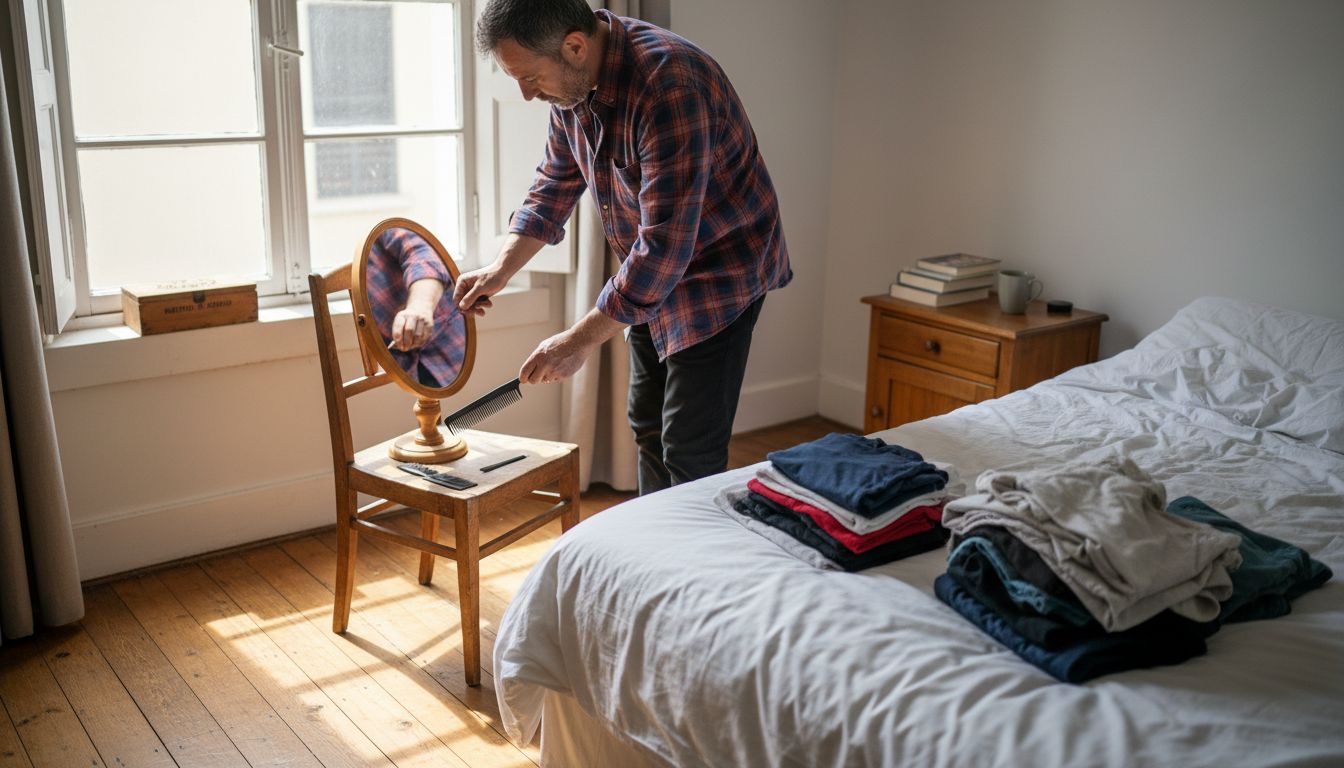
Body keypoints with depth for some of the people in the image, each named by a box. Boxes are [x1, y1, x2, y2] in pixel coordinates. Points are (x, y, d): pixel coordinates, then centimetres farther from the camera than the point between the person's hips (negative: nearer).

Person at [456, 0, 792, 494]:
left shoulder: (669, 86, -32)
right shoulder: (571, 82, -5)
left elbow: (666, 243, -34)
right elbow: (557, 182, 10)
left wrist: (581, 340, -30)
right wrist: (501, 268, -1)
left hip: (717, 273, -8)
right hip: (647, 275, 9)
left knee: (690, 452, -7)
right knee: (647, 428, 18)